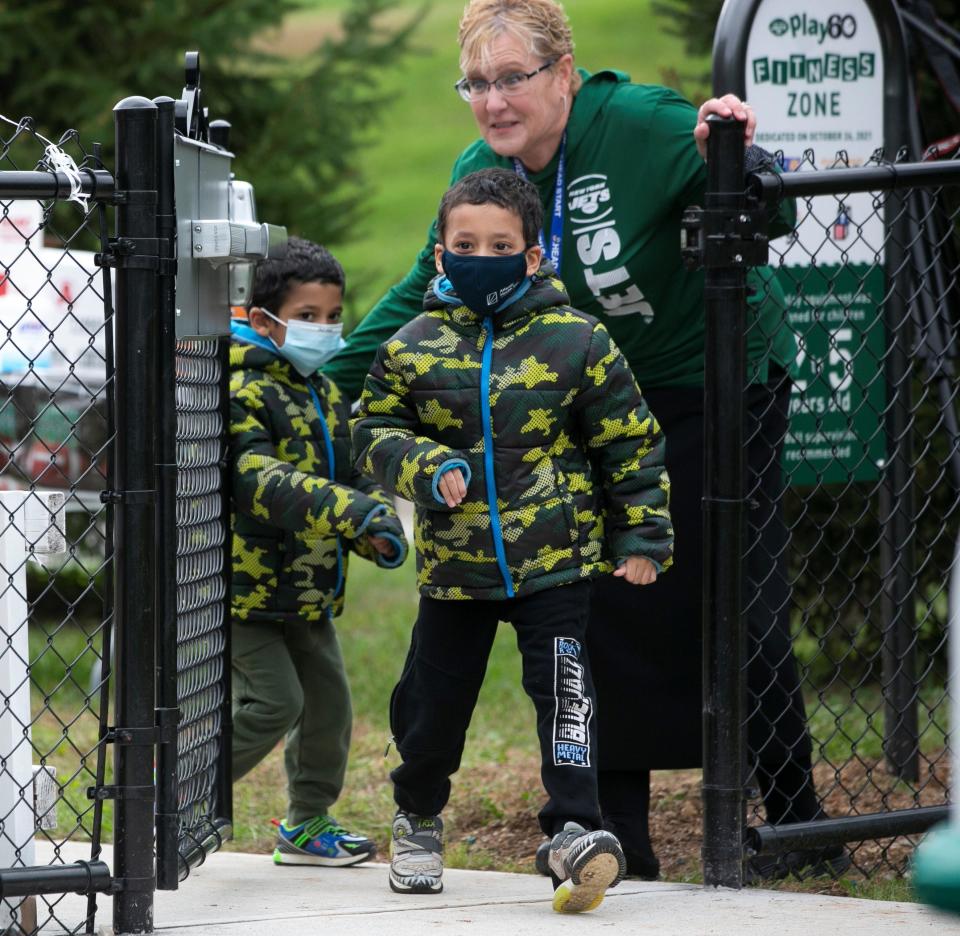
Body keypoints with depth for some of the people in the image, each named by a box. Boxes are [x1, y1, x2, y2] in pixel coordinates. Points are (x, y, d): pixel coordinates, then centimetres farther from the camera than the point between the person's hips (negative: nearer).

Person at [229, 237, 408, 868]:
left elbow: (352, 476, 16)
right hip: (247, 583, -8)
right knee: (273, 702, -12)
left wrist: (378, 528, -7)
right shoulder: (242, 391, -17)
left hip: (308, 588, 8)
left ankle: (309, 824, 25)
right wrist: (347, 509, -40)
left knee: (328, 702, 10)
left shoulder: (327, 397, 12)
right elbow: (259, 478, -30)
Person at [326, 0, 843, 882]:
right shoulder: (480, 172, -4)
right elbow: (421, 296, 7)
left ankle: (795, 819, 8)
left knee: (738, 606, -4)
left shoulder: (640, 124, -21)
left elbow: (768, 218, -20)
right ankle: (619, 831, 6)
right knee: (611, 610, -1)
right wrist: (325, 383, 1)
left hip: (719, 386, -5)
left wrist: (734, 162, -42)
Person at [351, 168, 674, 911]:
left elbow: (630, 445, 2)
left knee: (562, 689, -12)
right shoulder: (413, 347, 0)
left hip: (556, 557, -2)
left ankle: (575, 831, -11)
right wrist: (428, 469, -15)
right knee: (434, 697, 11)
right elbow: (376, 433, 4)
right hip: (454, 562, 2)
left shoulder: (576, 340, -4)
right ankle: (419, 819, 34)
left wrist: (641, 537, 0)